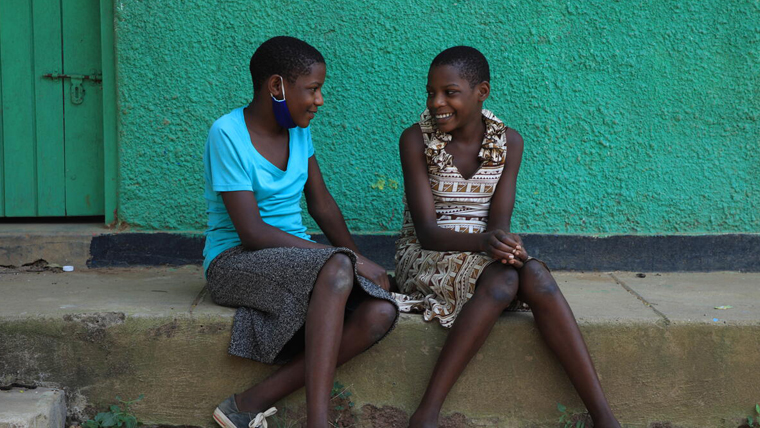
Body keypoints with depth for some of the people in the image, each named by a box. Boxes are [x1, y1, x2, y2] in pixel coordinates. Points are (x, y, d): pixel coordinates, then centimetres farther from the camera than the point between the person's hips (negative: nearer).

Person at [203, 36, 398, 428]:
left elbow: (322, 204, 16)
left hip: (297, 259, 7)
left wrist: (359, 260, 0)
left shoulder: (299, 130, 8)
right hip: (235, 261, -7)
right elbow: (252, 232, -19)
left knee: (380, 311, -22)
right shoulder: (228, 134, -14)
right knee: (336, 269, -35)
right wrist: (353, 262, -20)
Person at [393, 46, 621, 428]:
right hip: (426, 257, -3)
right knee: (501, 280, -34)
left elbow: (498, 221, -5)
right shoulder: (415, 140, -10)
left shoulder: (508, 142, 1)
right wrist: (483, 241, -35)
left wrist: (503, 241, -30)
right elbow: (427, 231, -16)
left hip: (485, 255, 3)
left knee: (535, 274, -31)